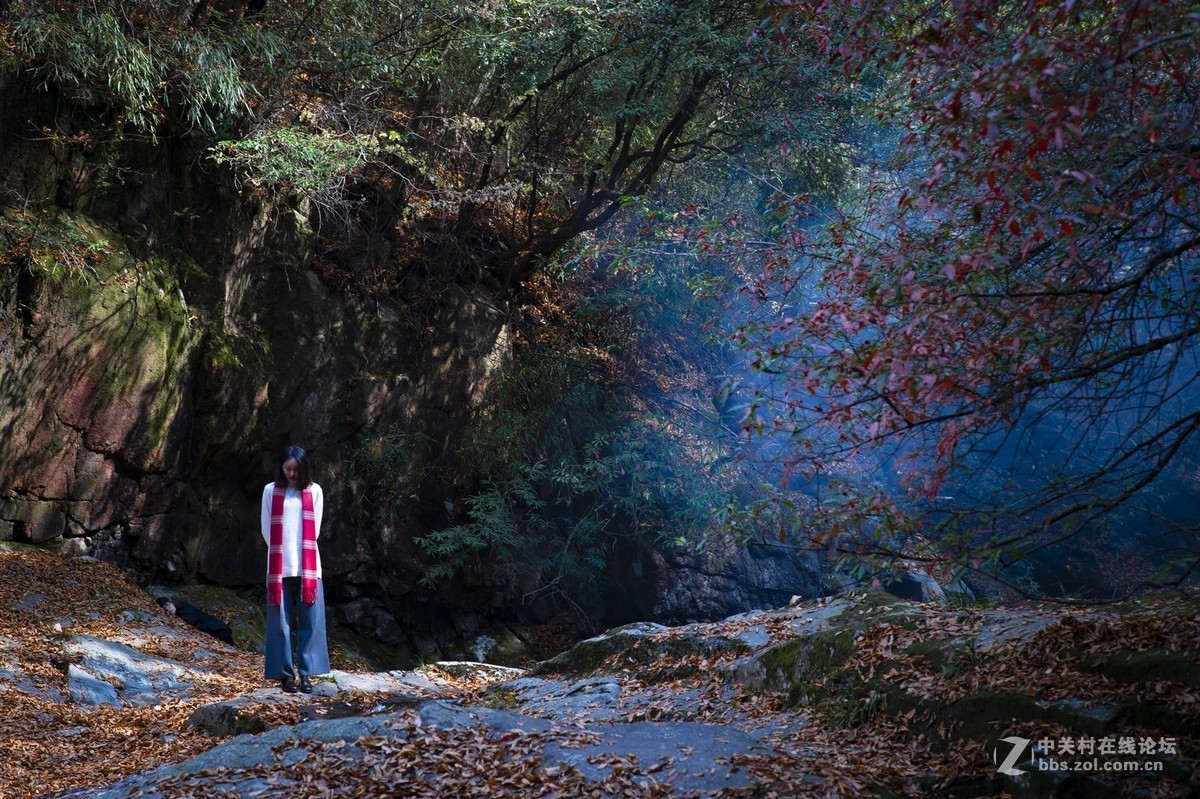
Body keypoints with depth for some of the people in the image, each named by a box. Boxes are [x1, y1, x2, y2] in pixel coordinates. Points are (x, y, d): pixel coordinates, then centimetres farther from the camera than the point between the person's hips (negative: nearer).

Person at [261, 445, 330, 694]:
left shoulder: (314, 491, 7)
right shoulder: (271, 490, 5)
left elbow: (315, 529, 8)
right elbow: (266, 529, 6)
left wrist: (302, 552, 3)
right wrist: (281, 552, 3)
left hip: (307, 566, 1)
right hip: (279, 567, -1)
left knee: (310, 621, -2)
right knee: (281, 622, 0)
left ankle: (306, 673, 3)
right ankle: (285, 673, 6)